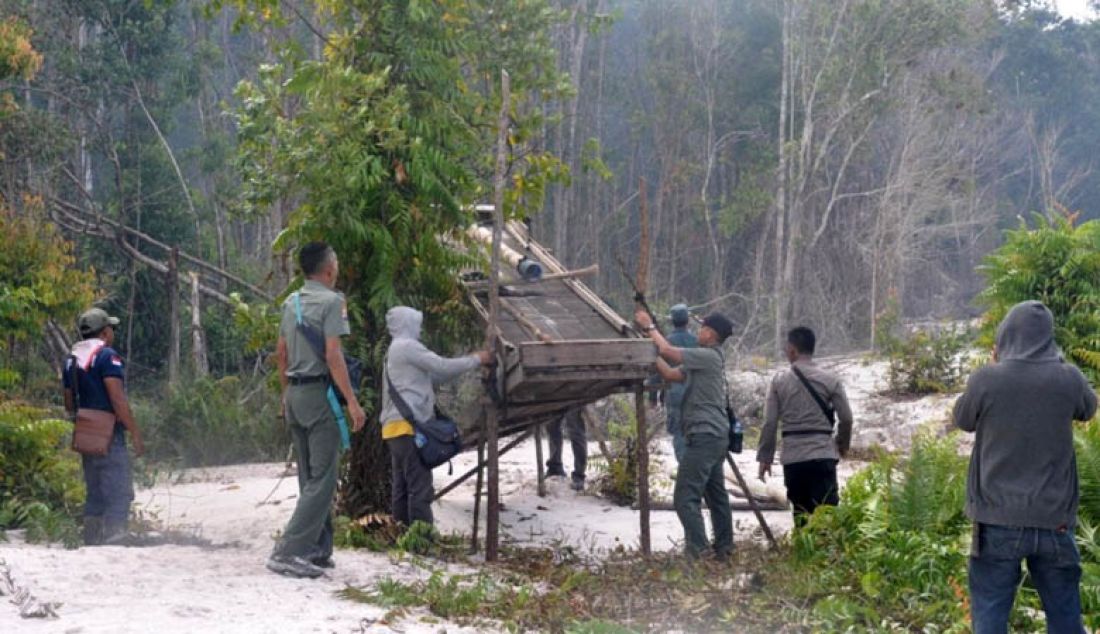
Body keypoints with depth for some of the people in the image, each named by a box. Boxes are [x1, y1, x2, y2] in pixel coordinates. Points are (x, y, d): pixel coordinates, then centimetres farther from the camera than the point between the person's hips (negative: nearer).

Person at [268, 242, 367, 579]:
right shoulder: (332, 301, -11)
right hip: (320, 392, -9)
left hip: (295, 395, 9)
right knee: (322, 478, -7)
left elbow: (281, 353, 18)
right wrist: (353, 402, -18)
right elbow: (333, 356, -18)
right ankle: (289, 551, -15)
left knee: (309, 476, 14)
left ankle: (317, 550, 18)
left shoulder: (291, 302, 13)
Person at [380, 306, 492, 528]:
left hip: (397, 427, 10)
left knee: (402, 488, 10)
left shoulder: (395, 351, 25)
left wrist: (469, 362, 17)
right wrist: (476, 360, 4)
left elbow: (434, 377, 23)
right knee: (420, 488, -12)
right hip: (408, 426, -10)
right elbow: (443, 367, -9)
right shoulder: (407, 346, -6)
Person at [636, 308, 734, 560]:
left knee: (686, 497, -13)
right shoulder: (704, 359, 17)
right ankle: (724, 548, 19)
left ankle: (696, 551, -16)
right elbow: (671, 374, 17)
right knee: (716, 494, 14)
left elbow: (669, 352, -16)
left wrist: (649, 327, -4)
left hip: (704, 436, -11)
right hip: (715, 435, 11)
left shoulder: (709, 356, -12)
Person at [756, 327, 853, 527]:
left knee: (800, 512, 12)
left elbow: (770, 423, -1)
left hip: (792, 457, 1)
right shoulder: (830, 379, 0)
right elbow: (846, 418, 2)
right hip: (823, 454, -1)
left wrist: (764, 457, 8)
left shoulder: (779, 381, 0)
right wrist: (842, 445, 20)